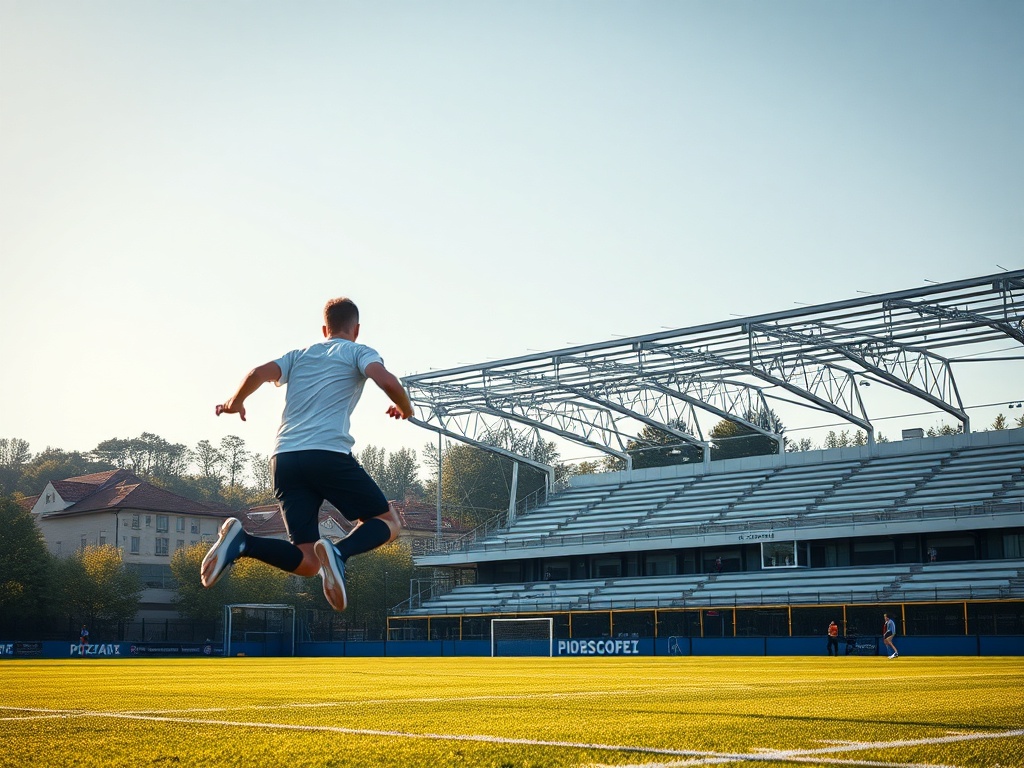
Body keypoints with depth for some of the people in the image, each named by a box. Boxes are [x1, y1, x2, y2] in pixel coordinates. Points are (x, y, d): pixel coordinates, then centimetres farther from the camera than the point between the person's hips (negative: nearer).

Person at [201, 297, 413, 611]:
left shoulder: (298, 355, 24)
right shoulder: (358, 352, 13)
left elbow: (258, 373, 7)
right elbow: (386, 380, -7)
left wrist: (235, 402, 26)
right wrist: (405, 408, 13)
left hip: (284, 458, 5)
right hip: (329, 453, -5)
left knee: (306, 562, 5)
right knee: (388, 521, 12)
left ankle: (241, 541, -21)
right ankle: (339, 552, -21)